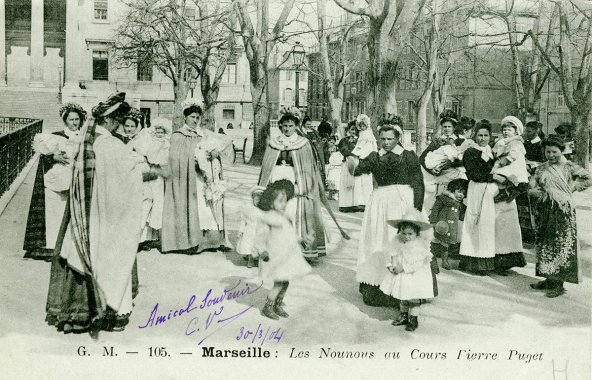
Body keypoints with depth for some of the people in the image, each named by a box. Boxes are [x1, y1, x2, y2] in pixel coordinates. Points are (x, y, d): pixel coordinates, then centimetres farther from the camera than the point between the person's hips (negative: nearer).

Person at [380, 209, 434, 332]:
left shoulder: (419, 246, -20)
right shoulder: (397, 243, -2)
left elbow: (417, 263, -25)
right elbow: (392, 256, 6)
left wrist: (403, 268, -27)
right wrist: (390, 265, -12)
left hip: (415, 278, -6)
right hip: (401, 277, 6)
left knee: (414, 300, 4)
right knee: (403, 299, 20)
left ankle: (413, 320, 18)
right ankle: (403, 316, 36)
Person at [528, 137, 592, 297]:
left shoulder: (569, 167, -3)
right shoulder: (541, 169, 11)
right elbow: (532, 184, 7)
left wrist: (572, 187, -5)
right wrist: (532, 190, -12)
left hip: (563, 211, -5)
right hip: (544, 210, 5)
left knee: (561, 245, -3)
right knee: (544, 244, 9)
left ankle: (559, 283, 2)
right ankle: (549, 279, 20)